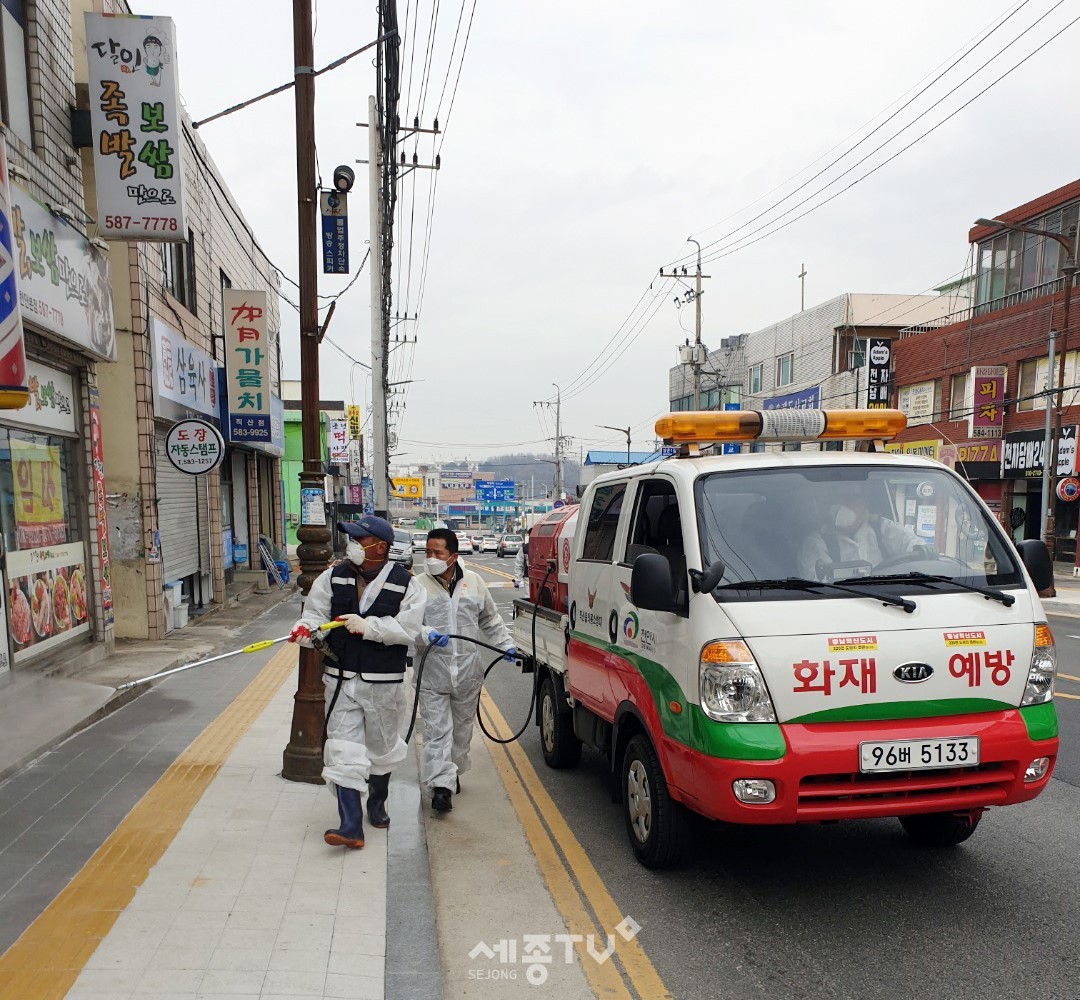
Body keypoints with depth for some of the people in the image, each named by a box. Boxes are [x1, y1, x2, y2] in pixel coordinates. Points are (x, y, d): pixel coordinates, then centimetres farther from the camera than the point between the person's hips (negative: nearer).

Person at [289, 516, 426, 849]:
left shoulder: (406, 584, -9)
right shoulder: (333, 577, -1)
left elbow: (407, 629, -15)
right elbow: (315, 611, -2)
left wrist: (367, 625, -23)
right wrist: (307, 626, -24)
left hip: (384, 683, -1)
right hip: (341, 680, 1)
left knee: (381, 747, 18)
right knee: (343, 751, -5)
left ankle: (377, 803, 44)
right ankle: (351, 827, -1)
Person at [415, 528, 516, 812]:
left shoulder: (473, 582, 4)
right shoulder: (419, 585, -6)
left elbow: (490, 619, 17)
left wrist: (505, 644, 14)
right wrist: (427, 635, -29)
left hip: (468, 671, 3)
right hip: (433, 673, -3)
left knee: (462, 727, 16)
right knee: (437, 730, -5)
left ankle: (453, 772, 35)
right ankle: (441, 785, -3)